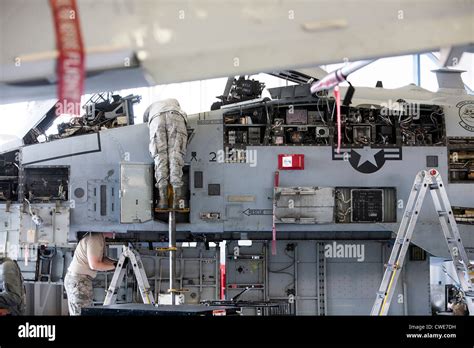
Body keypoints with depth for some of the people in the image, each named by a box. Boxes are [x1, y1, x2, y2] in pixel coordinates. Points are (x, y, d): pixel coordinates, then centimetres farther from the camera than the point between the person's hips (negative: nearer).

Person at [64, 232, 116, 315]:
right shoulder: (94, 238, -19)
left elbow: (102, 259, 16)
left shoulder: (101, 238, 12)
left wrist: (118, 262, 1)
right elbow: (94, 265, -21)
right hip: (78, 280, -10)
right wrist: (114, 266, -13)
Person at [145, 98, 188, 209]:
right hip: (176, 118, 0)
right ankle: (177, 197, -25)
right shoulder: (174, 101, 45)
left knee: (160, 157, -4)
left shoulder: (150, 108, 44)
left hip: (156, 120, 0)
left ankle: (163, 199, -20)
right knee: (175, 154, -9)